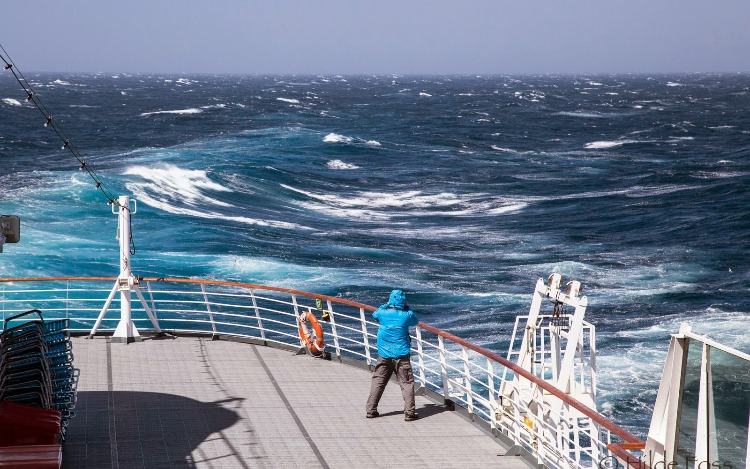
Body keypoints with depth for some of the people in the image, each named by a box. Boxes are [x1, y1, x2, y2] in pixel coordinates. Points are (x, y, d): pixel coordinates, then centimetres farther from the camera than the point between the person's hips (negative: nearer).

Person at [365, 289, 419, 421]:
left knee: (378, 381, 12)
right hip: (401, 355, -3)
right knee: (407, 383, 3)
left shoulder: (382, 314, -5)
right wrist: (407, 308, 17)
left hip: (384, 355, 3)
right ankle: (409, 413, -1)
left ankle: (371, 410, 15)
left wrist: (387, 305, 25)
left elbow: (375, 313, 19)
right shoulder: (406, 315, -10)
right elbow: (415, 321, 11)